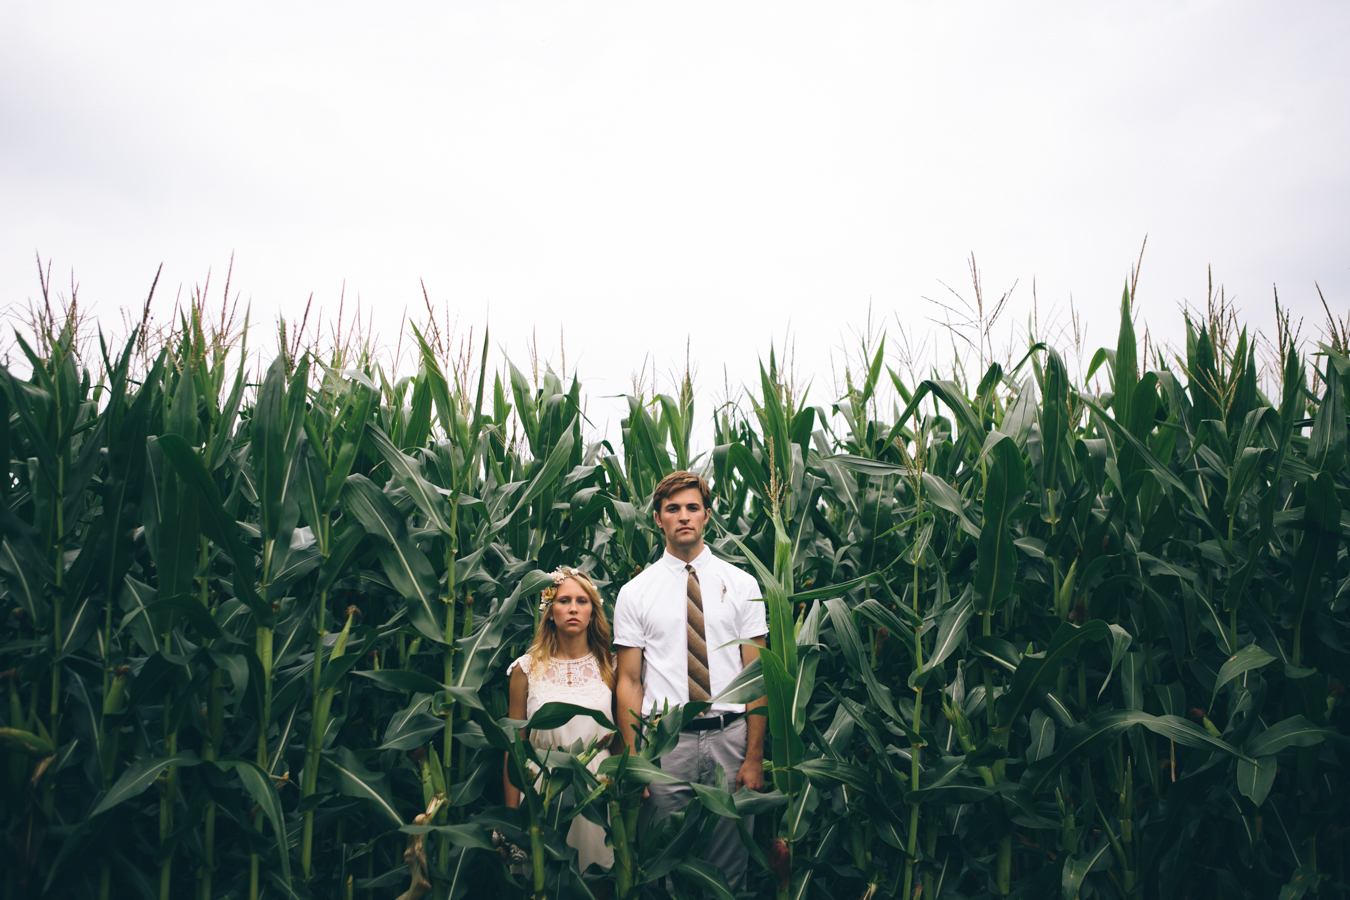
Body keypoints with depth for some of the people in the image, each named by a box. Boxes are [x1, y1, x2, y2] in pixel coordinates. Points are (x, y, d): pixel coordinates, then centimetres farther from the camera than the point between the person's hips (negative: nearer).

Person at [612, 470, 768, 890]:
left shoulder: (741, 585, 4)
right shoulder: (634, 592, 3)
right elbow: (629, 682, 3)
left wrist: (754, 757, -5)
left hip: (730, 736, 1)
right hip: (665, 741, 0)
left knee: (729, 869, 9)